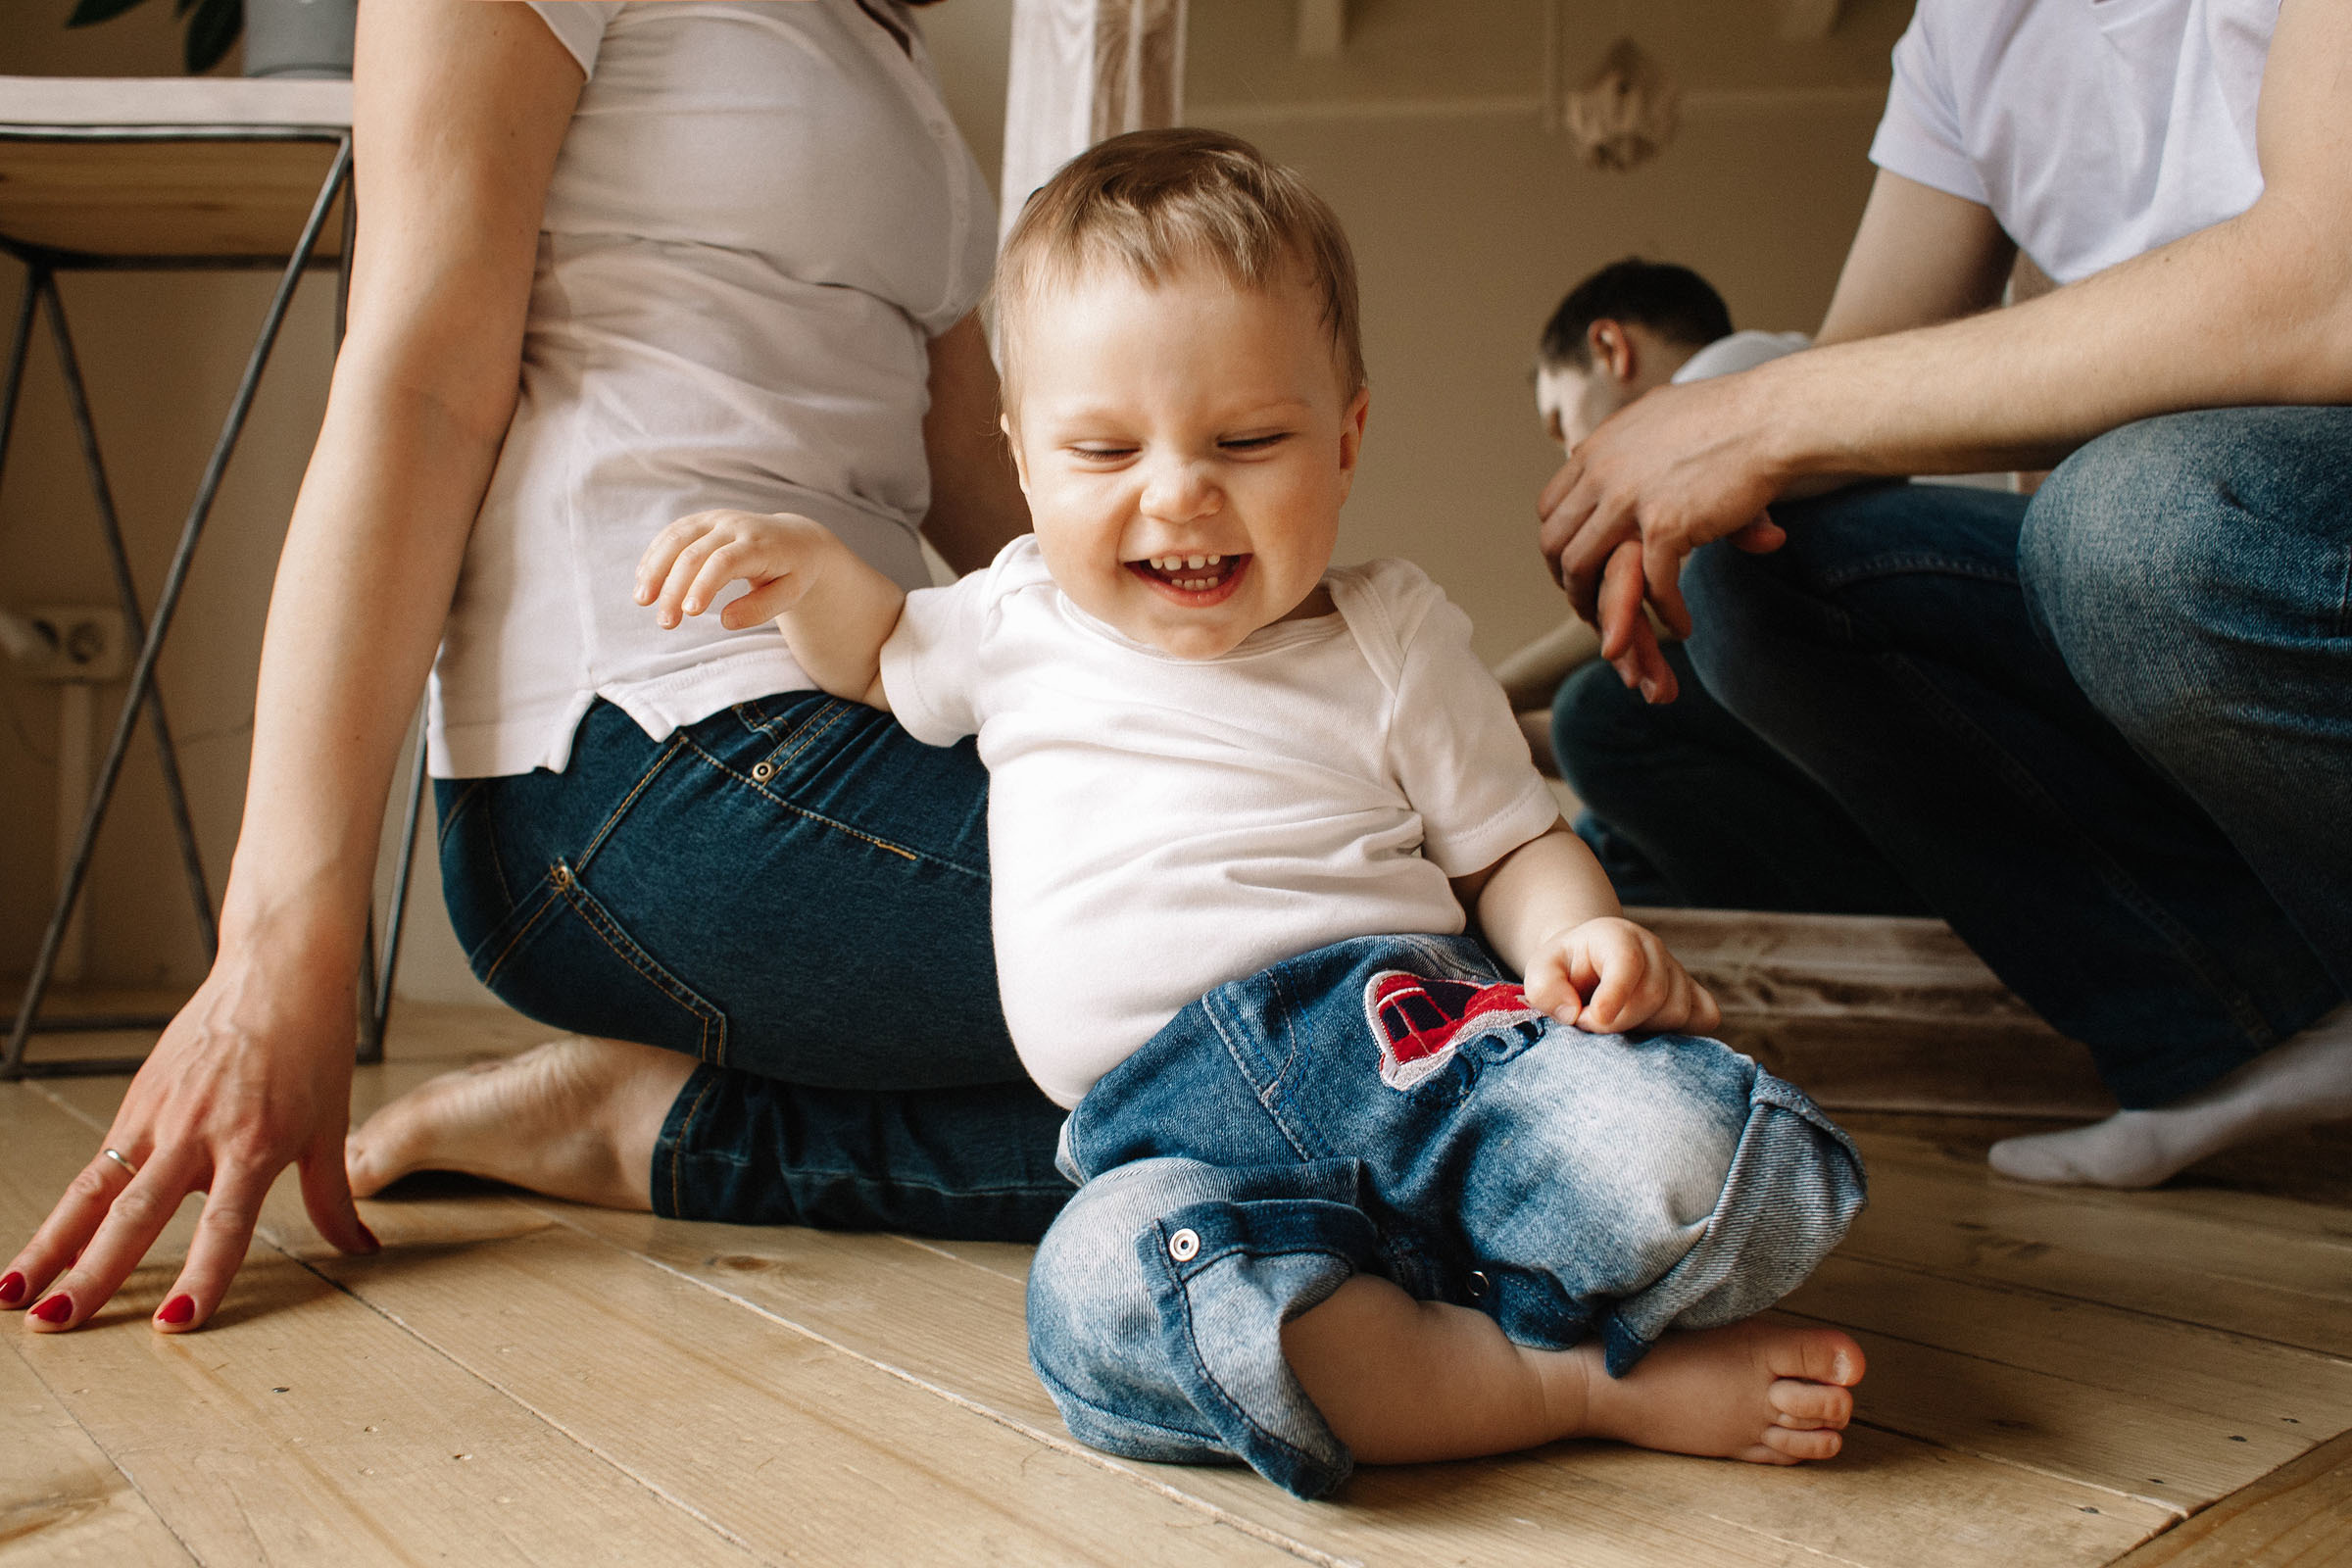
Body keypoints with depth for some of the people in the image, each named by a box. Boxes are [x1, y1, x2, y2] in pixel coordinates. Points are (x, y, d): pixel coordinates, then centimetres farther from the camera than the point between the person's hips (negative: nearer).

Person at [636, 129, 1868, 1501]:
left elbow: (1513, 845, 12)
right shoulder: (1017, 621, 18)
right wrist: (808, 563, 16)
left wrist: (1584, 937, -11)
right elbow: (879, 654, 37)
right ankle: (1595, 1384, -25)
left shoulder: (1388, 637, 11)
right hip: (1172, 1137, 2)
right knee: (1104, 1291, -35)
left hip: (1408, 1037, -1)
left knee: (1677, 1146, -32)